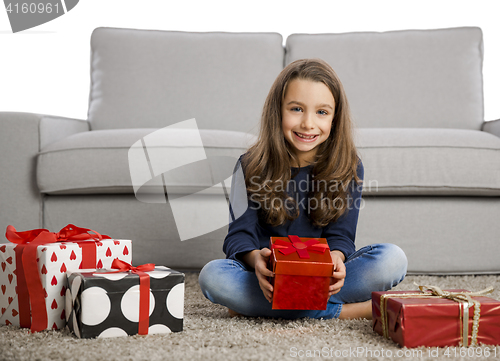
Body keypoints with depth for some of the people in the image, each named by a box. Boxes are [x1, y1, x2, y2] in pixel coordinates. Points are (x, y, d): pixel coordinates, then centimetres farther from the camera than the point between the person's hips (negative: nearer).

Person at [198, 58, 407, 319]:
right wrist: (256, 258, -31)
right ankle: (341, 311, -28)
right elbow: (240, 234, -7)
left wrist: (335, 258, -28)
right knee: (212, 275, -31)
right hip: (269, 276, 0)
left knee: (392, 259, -24)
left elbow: (340, 235, -3)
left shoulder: (348, 168, 1)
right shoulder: (252, 167, -1)